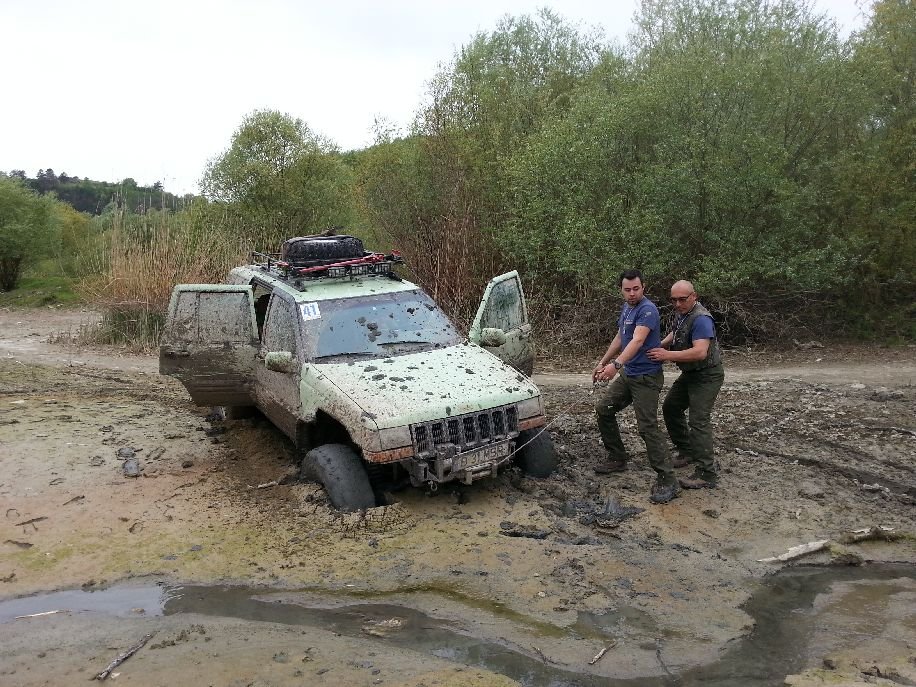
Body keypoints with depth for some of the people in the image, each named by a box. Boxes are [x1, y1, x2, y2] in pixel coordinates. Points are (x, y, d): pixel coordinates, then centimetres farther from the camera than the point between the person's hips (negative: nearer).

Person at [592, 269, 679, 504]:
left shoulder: (647, 310, -19)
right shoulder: (626, 308, 10)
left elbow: (638, 340, -33)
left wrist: (616, 364, -46)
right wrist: (602, 362, 23)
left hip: (646, 377, -9)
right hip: (627, 373, 9)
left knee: (647, 427, -13)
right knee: (603, 409, 14)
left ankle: (667, 480, -7)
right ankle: (617, 459, 26)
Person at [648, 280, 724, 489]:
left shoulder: (701, 319, -26)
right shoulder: (681, 313, 3)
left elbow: (700, 352, -37)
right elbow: (675, 333, 22)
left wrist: (668, 355, -37)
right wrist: (661, 346, 4)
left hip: (707, 376, -10)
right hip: (690, 374, 10)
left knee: (698, 421, -16)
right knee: (670, 408, 18)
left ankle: (706, 474, -14)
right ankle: (687, 451, 32)